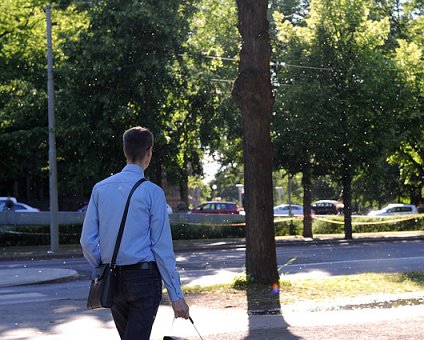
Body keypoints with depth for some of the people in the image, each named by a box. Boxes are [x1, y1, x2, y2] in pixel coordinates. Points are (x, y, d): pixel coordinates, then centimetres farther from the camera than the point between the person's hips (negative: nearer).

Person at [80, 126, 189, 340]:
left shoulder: (100, 189, 4)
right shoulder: (152, 192, -9)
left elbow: (88, 241, 2)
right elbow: (162, 247, -10)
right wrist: (176, 295, -6)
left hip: (112, 281, 5)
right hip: (144, 278, -5)